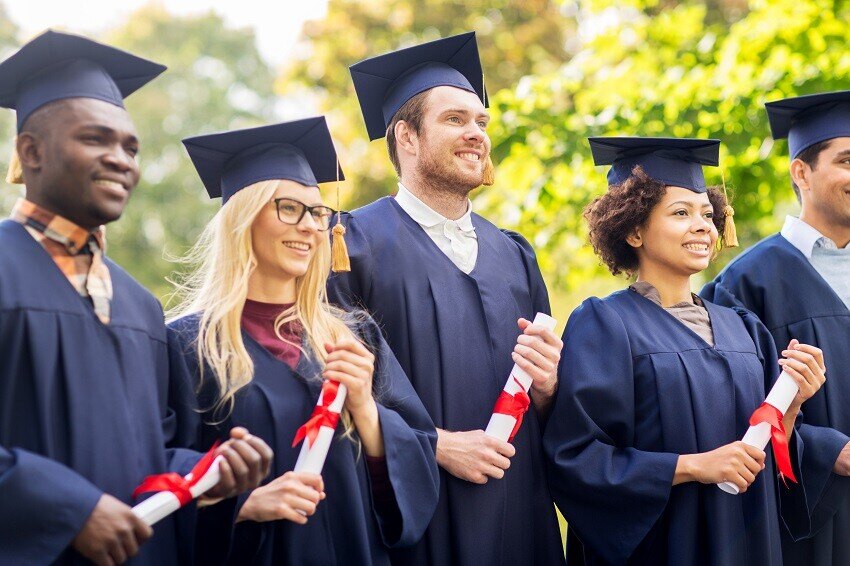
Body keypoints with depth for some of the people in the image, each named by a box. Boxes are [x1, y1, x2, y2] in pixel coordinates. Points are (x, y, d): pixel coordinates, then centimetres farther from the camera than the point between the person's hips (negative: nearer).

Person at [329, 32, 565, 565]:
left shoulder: (514, 257, 12)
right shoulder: (356, 244, -6)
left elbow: (547, 421, 13)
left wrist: (546, 385, -7)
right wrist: (439, 445, -18)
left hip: (520, 519, 5)